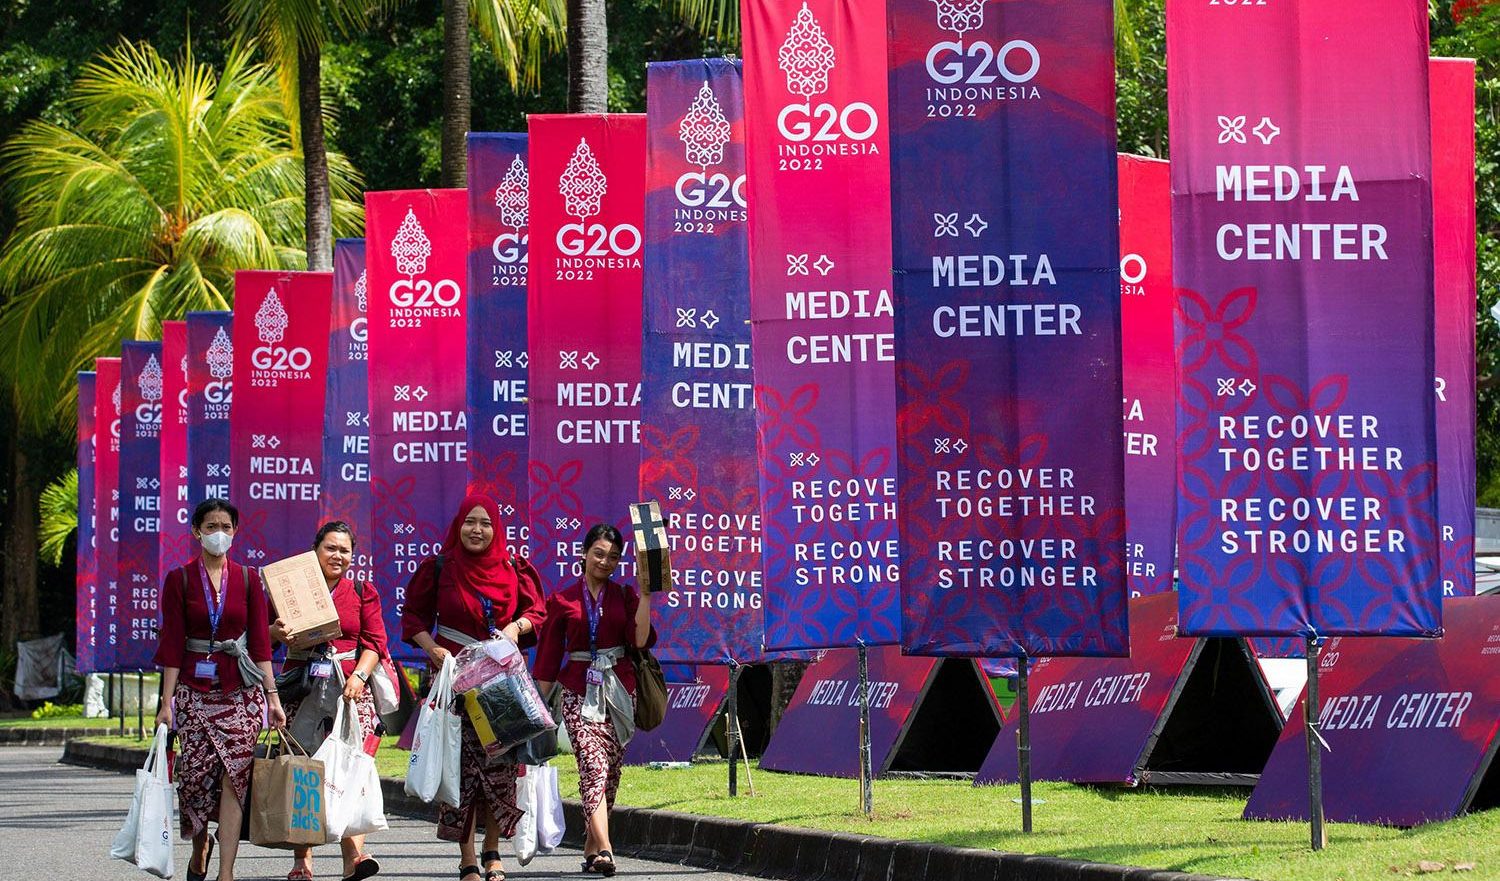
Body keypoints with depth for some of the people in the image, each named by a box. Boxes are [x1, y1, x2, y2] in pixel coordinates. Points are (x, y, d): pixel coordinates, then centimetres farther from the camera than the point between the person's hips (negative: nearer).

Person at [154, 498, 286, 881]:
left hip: (241, 690, 1)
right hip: (194, 690, 0)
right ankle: (199, 847, 28)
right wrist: (167, 702, -6)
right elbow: (171, 644, -1)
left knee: (234, 776, -10)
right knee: (196, 774, -3)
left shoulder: (248, 579, 6)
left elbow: (260, 641, 6)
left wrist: (272, 696, 0)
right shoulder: (179, 580, 2)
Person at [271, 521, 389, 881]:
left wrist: (358, 676, -11)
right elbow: (263, 634, 13)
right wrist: (276, 632, -12)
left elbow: (374, 642, 6)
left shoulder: (362, 592, 14)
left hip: (351, 688, -1)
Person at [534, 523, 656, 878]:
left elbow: (640, 640, -7)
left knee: (611, 769, 5)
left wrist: (645, 594, -9)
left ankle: (592, 845, 20)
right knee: (593, 766, -17)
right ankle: (604, 849, -28)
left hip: (619, 688, 3)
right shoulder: (563, 600, 5)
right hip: (579, 691, -3)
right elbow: (549, 655, 8)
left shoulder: (625, 596, 8)